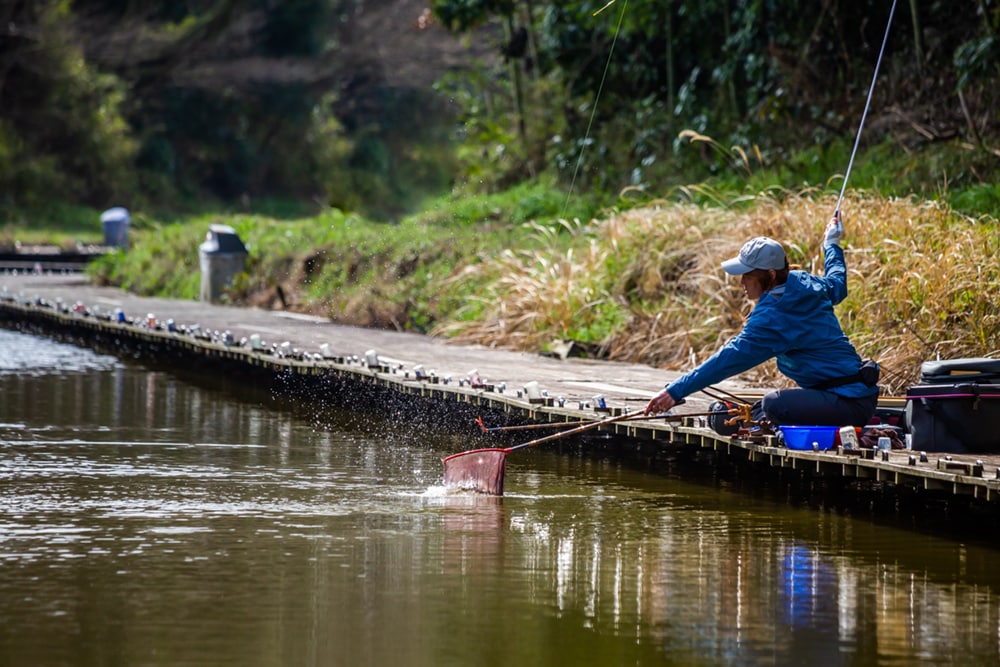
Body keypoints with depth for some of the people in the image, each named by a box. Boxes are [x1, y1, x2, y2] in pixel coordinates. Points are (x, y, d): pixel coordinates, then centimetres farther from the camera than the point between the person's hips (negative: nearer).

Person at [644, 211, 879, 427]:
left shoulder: (772, 316, -20)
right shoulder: (805, 283, 6)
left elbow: (731, 358, -24)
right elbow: (837, 285, 29)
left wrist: (676, 391, -25)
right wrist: (832, 244, 50)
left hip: (850, 403, -10)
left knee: (774, 405, -34)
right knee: (758, 413, 16)